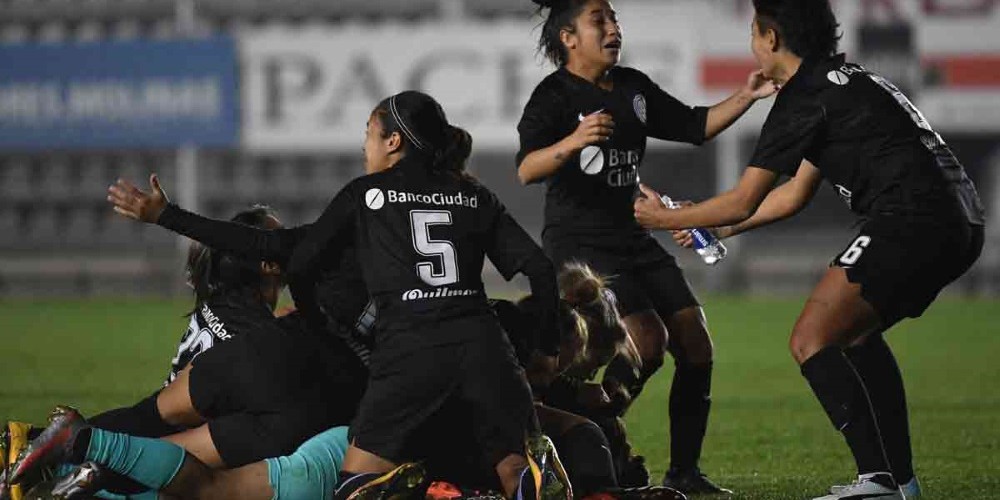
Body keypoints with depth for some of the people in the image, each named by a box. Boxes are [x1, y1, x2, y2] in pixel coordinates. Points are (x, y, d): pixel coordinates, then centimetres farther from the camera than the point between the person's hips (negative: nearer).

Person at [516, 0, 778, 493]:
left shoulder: (633, 87, 10)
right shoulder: (554, 96, -13)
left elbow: (693, 126, 18)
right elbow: (526, 169, -27)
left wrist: (747, 96, 4)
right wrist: (572, 142, -46)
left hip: (633, 239, 8)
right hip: (579, 244, -8)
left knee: (696, 345, 0)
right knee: (647, 341, -24)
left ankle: (684, 471, 11)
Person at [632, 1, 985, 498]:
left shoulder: (805, 97, -5)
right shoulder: (847, 80, 26)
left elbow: (742, 202, -1)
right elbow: (795, 194, 34)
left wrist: (666, 218, 15)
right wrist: (718, 228, 41)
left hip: (913, 222, -10)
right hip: (960, 227, 10)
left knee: (811, 340, -10)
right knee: (857, 333, 26)